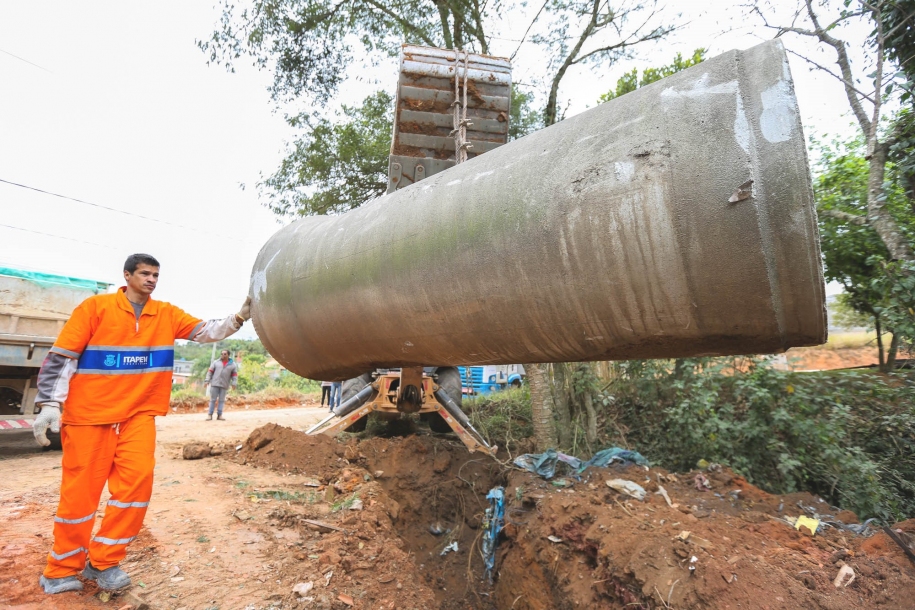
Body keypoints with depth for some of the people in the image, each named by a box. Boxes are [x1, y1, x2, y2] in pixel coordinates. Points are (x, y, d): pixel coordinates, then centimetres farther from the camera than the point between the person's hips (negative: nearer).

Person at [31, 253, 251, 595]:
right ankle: (63, 569, 27)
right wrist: (50, 404, -13)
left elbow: (206, 332, -3)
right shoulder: (96, 307, -6)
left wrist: (240, 317, -19)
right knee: (80, 490, 5)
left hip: (139, 414, 3)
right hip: (89, 413, -3)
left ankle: (102, 562, 11)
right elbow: (61, 357, -5)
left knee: (137, 479, -8)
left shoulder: (166, 314, 5)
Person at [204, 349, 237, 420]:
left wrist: (234, 384, -6)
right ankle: (210, 415, 5)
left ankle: (219, 415, 6)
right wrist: (207, 380, -4)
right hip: (215, 384, 0)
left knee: (221, 400, 2)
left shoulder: (232, 364, 5)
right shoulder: (216, 362, 6)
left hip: (224, 385, 0)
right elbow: (210, 371, 4)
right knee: (213, 399, 1)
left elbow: (234, 375, 4)